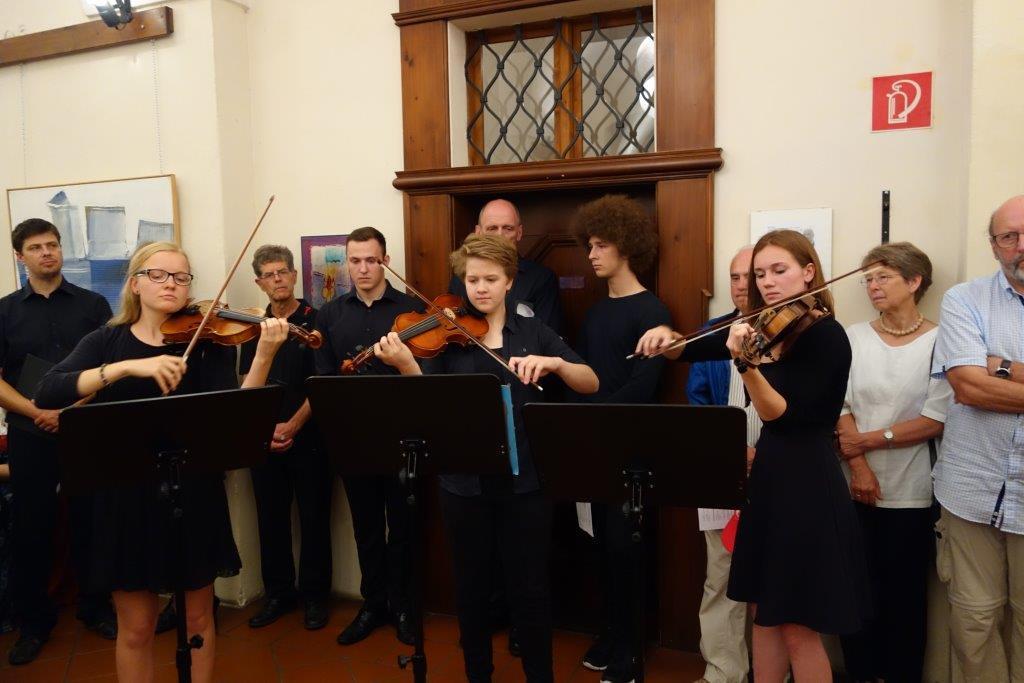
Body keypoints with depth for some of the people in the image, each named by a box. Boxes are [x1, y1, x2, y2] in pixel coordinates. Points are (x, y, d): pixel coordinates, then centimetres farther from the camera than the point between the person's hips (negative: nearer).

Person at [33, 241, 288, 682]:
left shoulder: (208, 342, -2)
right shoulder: (106, 341, 1)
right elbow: (47, 393, -16)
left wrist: (264, 355, -30)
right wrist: (128, 366, -28)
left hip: (194, 495, 0)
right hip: (125, 497, 0)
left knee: (198, 618, 14)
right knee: (135, 628, 11)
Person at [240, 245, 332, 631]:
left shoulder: (314, 321, -3)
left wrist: (292, 426, -13)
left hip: (307, 437, -4)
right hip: (264, 440, 4)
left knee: (313, 518, 4)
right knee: (271, 519, 10)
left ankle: (314, 595, 18)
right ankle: (278, 593, 25)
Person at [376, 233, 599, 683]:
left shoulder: (533, 332, 3)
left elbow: (591, 384, -3)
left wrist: (553, 362, -22)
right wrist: (405, 365, -26)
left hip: (524, 481, 0)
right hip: (464, 482, 1)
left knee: (529, 588, 9)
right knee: (471, 586, 15)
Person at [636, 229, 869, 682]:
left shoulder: (825, 334, -14)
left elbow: (781, 414, -22)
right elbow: (692, 349, 10)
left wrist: (746, 364, -36)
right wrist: (666, 336, -10)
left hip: (806, 486, -8)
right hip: (767, 478, 8)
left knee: (799, 625, 4)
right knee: (763, 611, 18)